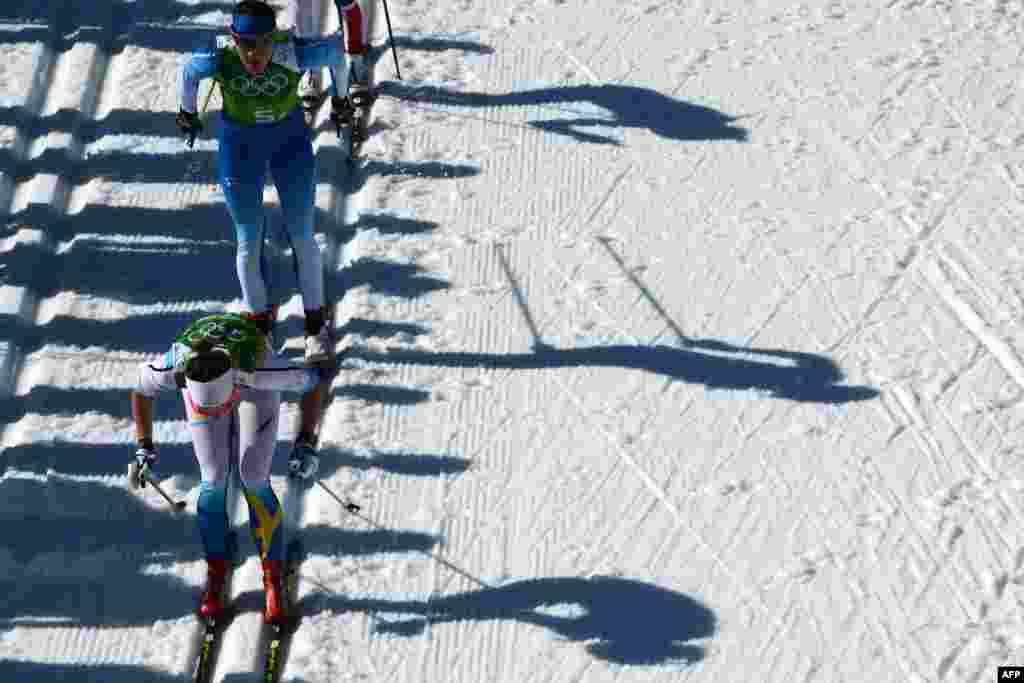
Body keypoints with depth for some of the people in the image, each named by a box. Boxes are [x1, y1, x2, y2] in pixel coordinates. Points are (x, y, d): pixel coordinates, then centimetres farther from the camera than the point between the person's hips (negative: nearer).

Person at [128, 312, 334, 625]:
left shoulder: (259, 368, -45)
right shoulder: (174, 368, -40)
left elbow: (316, 380, -27)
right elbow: (141, 389, -15)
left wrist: (306, 443, -30)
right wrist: (144, 447, -15)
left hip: (254, 385, -1)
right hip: (202, 381, 1)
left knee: (254, 482, -9)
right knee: (213, 482, -6)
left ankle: (274, 579, 5)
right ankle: (216, 574, 13)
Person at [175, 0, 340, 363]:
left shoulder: (295, 52, -32)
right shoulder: (217, 57, -30)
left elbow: (335, 46, -12)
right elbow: (189, 72, -8)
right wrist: (188, 111, 11)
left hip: (291, 139, 0)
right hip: (239, 144, 0)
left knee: (302, 237, 7)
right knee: (249, 242, 9)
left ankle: (316, 320, 27)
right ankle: (259, 319, 32)